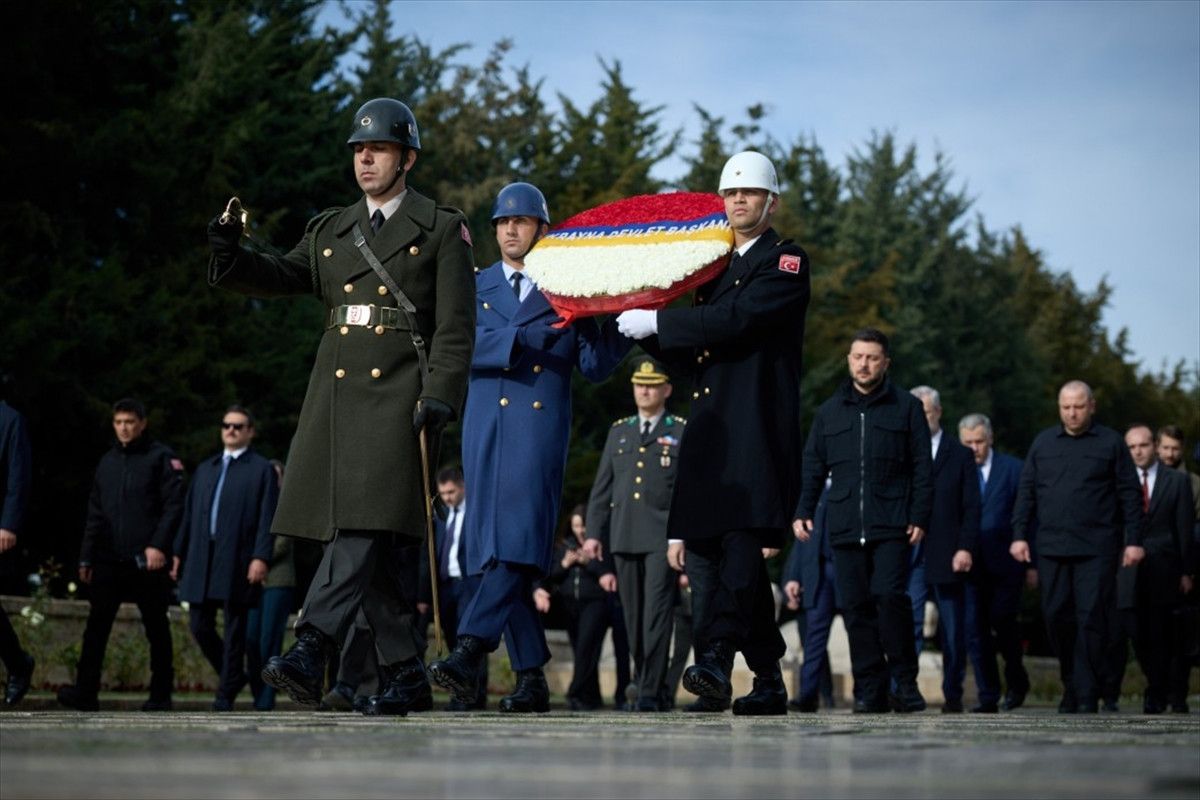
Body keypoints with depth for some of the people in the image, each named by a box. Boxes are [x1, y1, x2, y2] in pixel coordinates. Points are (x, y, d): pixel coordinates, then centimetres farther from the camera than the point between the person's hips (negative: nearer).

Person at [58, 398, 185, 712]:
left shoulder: (161, 457, 1)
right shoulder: (107, 462, 17)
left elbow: (173, 506, -7)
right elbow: (95, 514, 19)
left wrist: (159, 545, -18)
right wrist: (86, 557, 14)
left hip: (147, 560, -4)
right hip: (109, 560, 4)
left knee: (156, 627, 3)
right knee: (96, 626, -4)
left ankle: (161, 694, 10)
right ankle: (85, 692, -6)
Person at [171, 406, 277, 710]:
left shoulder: (262, 469, 4)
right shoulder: (205, 469, 21)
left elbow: (267, 518, -4)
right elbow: (189, 514, 19)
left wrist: (261, 558, -14)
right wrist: (179, 553, 13)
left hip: (237, 562, -5)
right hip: (201, 561, 5)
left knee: (234, 629, -2)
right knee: (200, 627, 4)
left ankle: (226, 692, 5)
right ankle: (234, 674, 22)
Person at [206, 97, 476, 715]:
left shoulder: (442, 229, 4)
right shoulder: (330, 229, 19)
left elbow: (455, 326, -2)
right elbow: (284, 276, 5)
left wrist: (440, 397, -14)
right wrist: (231, 259, -15)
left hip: (398, 392, -6)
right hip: (336, 392, 6)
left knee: (365, 522, -18)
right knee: (359, 535, 5)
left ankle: (310, 653, -30)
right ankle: (406, 671, 14)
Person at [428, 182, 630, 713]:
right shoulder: (474, 287, 18)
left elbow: (594, 366, 6)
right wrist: (531, 338, -6)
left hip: (540, 428, -2)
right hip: (486, 426, 3)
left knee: (519, 541, -18)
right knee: (493, 549, -2)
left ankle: (470, 650, -28)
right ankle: (531, 678, 2)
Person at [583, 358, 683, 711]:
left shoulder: (682, 432, 5)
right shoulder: (619, 431, 16)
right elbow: (602, 487, 15)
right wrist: (594, 532, 8)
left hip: (663, 536, -4)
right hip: (624, 536, 4)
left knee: (657, 612, -11)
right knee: (634, 616, 6)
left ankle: (651, 692, -12)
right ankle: (652, 684, 16)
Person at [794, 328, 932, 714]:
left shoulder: (906, 407, 7)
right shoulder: (829, 411, 15)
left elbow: (922, 468, 4)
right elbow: (813, 466, 17)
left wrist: (919, 517, -5)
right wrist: (803, 511, 5)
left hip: (891, 526, -3)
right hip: (844, 527, 3)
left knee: (889, 595, -17)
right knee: (856, 606, 1)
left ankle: (904, 680, -5)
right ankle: (870, 689, 7)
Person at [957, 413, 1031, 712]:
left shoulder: (1013, 469, 4)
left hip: (1005, 564, -2)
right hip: (970, 564, 2)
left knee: (1002, 620, -6)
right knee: (975, 629, -1)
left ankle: (1016, 681, 20)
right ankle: (988, 696, 5)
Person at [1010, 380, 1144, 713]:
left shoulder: (1110, 443, 5)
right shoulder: (1043, 443, 13)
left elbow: (1130, 495, 4)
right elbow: (1026, 492, 13)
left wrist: (1134, 541, -3)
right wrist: (1020, 535, 5)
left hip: (1097, 550, -3)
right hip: (1052, 549, 3)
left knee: (1091, 619, -8)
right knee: (1057, 618, 4)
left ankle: (1087, 696, -5)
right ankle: (1071, 687, 17)